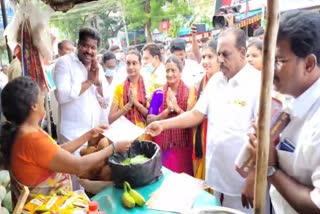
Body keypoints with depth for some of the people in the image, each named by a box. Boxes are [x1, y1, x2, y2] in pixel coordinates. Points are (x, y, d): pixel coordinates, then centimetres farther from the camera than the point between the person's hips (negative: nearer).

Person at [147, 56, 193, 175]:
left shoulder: (189, 93, -1)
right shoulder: (158, 93, 1)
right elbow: (150, 120, -3)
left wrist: (177, 108, -18)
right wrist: (167, 111, -18)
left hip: (183, 145, 0)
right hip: (163, 144, 1)